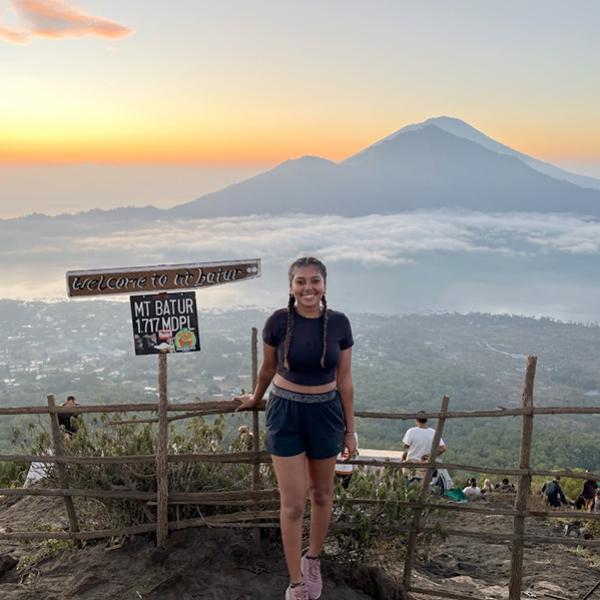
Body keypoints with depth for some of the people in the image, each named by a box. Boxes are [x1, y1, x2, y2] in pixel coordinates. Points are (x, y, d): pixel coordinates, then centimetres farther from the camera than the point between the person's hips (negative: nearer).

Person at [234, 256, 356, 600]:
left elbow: (344, 380, -1)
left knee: (322, 494, 16)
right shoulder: (279, 321, -12)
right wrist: (255, 399, 21)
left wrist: (350, 430, 2)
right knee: (293, 502, 0)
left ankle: (313, 560, 40)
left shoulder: (339, 323, -8)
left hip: (325, 413, 2)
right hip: (286, 412, -2)